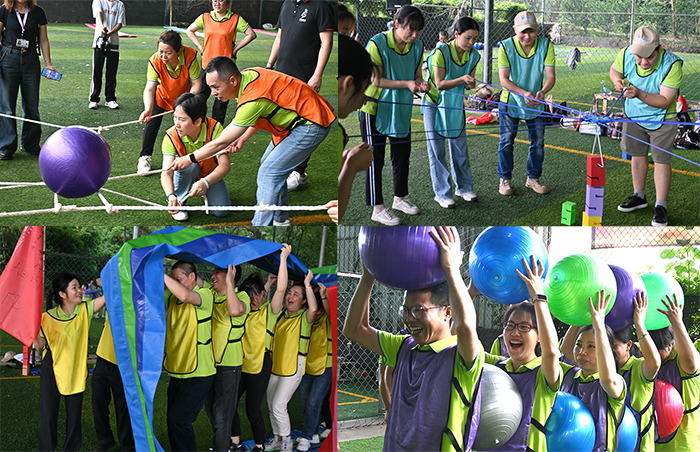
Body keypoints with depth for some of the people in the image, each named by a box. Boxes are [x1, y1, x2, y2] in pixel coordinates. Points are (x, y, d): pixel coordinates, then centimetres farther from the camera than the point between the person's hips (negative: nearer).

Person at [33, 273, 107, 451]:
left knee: (74, 416, 7)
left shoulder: (85, 310, -5)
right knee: (49, 416, 1)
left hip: (76, 372, 2)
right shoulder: (48, 317, -12)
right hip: (52, 371, -2)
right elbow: (39, 346, -8)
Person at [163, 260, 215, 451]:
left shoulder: (205, 295, -11)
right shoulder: (171, 298, 10)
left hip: (198, 375, -7)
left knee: (178, 419, -12)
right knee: (173, 421, 8)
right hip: (177, 372, 7)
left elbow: (185, 296, -30)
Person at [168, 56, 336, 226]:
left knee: (269, 173, -13)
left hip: (311, 125, -10)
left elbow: (221, 143, -21)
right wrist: (243, 138, 10)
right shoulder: (246, 74, -4)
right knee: (268, 164, 18)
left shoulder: (252, 101, -30)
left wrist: (190, 159, -10)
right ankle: (280, 219, 29)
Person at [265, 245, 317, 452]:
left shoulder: (305, 317, -7)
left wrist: (307, 284, -22)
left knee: (278, 405, -11)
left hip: (293, 369, -6)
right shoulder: (280, 314, 4)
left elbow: (314, 308, -31)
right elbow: (280, 289, -9)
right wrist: (283, 258, -13)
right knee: (271, 405, 12)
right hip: (274, 367, 6)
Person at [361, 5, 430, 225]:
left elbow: (417, 75, 8)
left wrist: (420, 84, -16)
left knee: (402, 156, 15)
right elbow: (377, 80, -20)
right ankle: (377, 209, 6)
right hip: (375, 108, -6)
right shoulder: (377, 43, -20)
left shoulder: (417, 45, -2)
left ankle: (399, 198, 34)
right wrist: (407, 84, -27)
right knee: (375, 160, -1)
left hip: (401, 109, 6)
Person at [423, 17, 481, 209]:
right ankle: (442, 193, 5)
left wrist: (471, 84, -23)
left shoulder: (473, 55, -6)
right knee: (437, 149, -1)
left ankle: (464, 187, 25)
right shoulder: (441, 52, -23)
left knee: (460, 146, 11)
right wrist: (462, 79, -37)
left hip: (456, 106, 5)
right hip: (435, 103, -5)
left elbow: (468, 84, 0)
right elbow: (440, 84, -24)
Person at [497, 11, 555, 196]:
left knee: (538, 141, 8)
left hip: (536, 104, 2)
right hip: (510, 101, -2)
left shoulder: (546, 45, -15)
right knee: (507, 141, 3)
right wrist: (524, 93, -33)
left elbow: (550, 76, -16)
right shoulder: (506, 46, -18)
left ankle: (533, 178, 24)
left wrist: (542, 91, -38)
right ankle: (505, 179, 17)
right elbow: (503, 79, -19)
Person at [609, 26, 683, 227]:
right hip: (634, 114, 4)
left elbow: (665, 101, -31)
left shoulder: (672, 65, -32)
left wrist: (640, 94, -44)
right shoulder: (626, 55, -20)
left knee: (662, 160, -4)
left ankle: (661, 206, 4)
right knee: (638, 154, 17)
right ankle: (639, 196, 34)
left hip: (661, 118, -4)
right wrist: (617, 80, -20)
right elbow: (615, 69, 4)